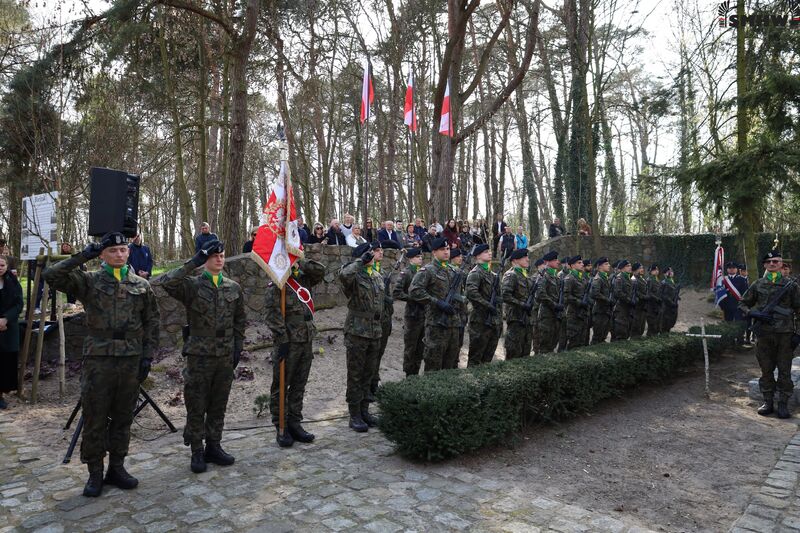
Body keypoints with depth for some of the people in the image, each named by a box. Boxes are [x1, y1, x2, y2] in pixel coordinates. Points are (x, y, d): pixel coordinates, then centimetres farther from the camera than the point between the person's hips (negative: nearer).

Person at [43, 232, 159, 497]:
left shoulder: (141, 285, 7)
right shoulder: (89, 282, 1)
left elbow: (152, 323, 9)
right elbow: (51, 275, -13)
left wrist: (147, 356, 3)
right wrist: (83, 256, -15)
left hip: (131, 360, 2)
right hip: (98, 359, -2)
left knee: (123, 418, 12)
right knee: (95, 420, 5)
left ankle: (116, 467, 27)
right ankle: (95, 472, 20)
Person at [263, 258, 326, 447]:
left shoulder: (302, 280, 11)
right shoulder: (275, 286, -9)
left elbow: (320, 271, 10)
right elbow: (272, 314, -15)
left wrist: (301, 263, -2)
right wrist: (282, 339, -19)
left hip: (306, 343, 7)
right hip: (288, 344, -7)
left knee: (299, 386, 13)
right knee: (281, 387, 4)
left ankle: (294, 424, 23)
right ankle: (281, 428, 12)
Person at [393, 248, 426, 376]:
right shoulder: (406, 273, -8)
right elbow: (396, 293, -15)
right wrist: (412, 299, -17)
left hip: (424, 313, 6)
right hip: (412, 314, -6)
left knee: (420, 346, 13)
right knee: (410, 347, 4)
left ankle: (416, 373, 25)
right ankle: (409, 375, 15)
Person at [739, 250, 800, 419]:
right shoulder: (758, 285, 7)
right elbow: (743, 303, 11)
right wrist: (753, 313, -7)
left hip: (785, 334, -1)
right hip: (763, 334, 1)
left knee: (784, 371, 2)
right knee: (766, 370, 8)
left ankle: (783, 404, 11)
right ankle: (768, 402, 17)